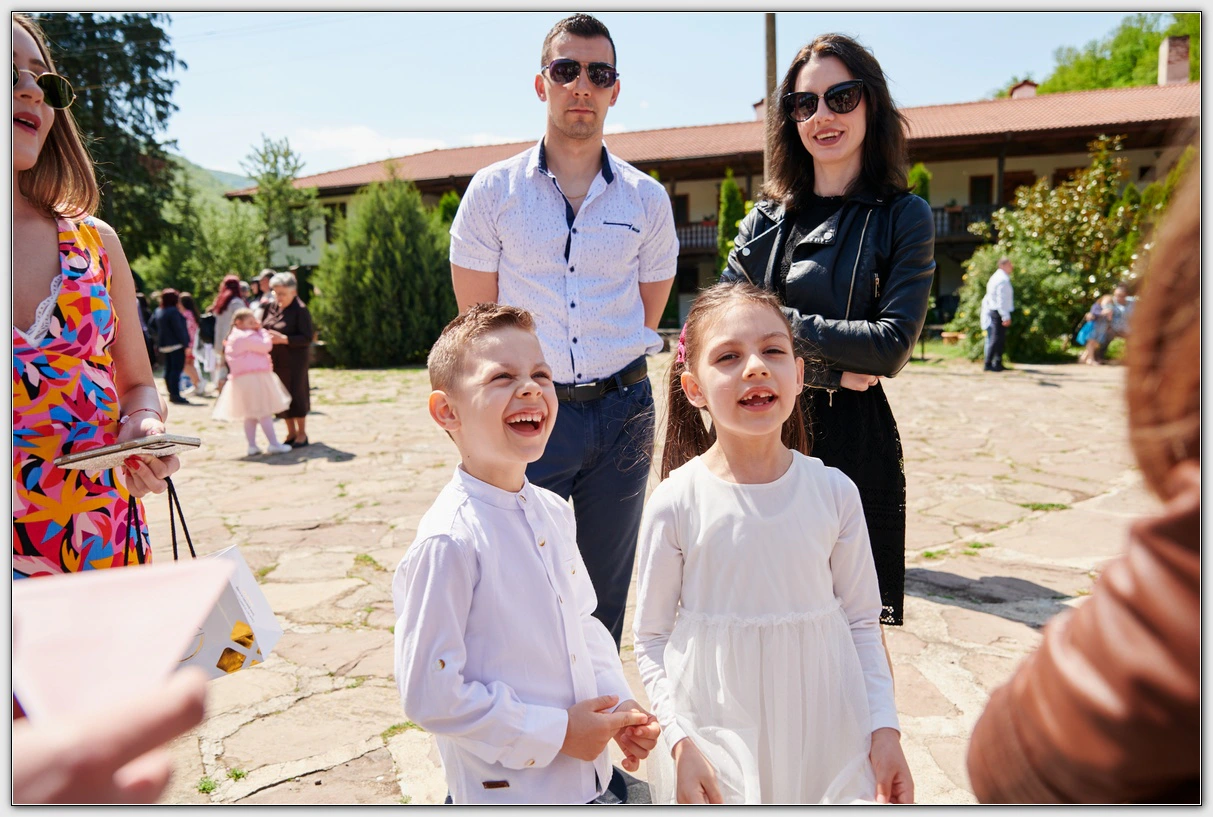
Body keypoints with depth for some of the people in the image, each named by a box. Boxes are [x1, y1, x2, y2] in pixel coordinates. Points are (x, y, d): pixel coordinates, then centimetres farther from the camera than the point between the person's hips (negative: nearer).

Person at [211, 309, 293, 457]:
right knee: (264, 412, -8)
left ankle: (252, 446, 14)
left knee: (250, 415, 12)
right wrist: (262, 331, -3)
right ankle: (273, 444, -7)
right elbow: (266, 346, -16)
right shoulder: (248, 337, -14)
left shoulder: (233, 338, 20)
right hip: (255, 378, -11)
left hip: (242, 380, 11)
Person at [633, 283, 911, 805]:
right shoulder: (676, 502, -12)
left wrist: (884, 728, -3)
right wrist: (681, 742, -12)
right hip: (716, 737, -1)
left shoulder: (834, 492, -6)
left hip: (825, 730, 2)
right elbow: (651, 640, -5)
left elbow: (862, 622, 3)